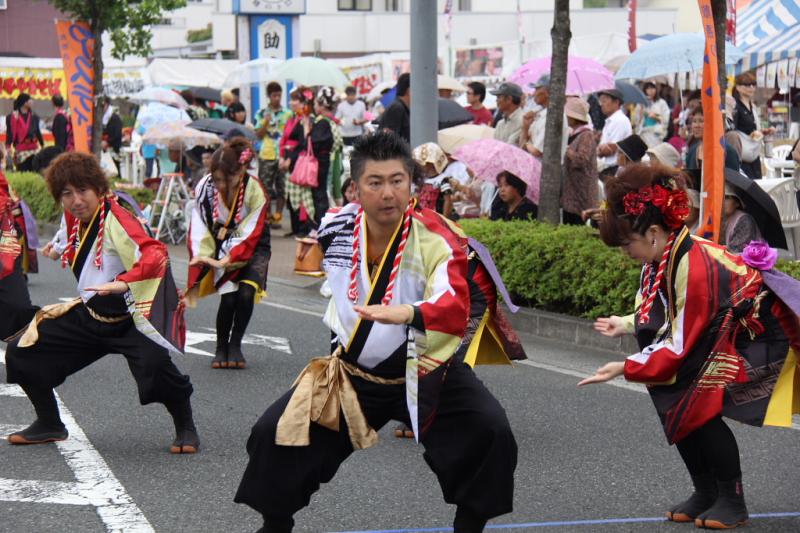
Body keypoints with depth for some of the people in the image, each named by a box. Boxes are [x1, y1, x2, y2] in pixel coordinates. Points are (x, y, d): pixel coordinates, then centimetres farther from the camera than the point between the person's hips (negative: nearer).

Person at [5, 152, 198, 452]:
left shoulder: (115, 219, -23)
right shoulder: (75, 219, 1)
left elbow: (155, 254, -41)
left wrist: (124, 282, -53)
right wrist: (63, 253, 15)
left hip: (131, 318, -8)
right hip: (91, 316, 8)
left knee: (154, 364, -37)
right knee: (20, 352, 6)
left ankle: (185, 428, -11)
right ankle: (49, 425, 24)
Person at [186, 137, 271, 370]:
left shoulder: (255, 190, -27)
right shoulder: (205, 187, -23)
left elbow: (250, 233, -27)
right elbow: (199, 225, -18)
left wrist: (226, 260, -38)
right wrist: (201, 255, -34)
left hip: (253, 247, -1)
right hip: (223, 247, 1)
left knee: (245, 294, -19)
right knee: (228, 296, -16)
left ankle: (235, 346, 3)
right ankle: (221, 348, 6)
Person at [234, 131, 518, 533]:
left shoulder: (436, 238, -23)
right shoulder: (334, 227, -9)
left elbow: (455, 310, -41)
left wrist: (409, 313, -59)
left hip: (425, 372, -3)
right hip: (352, 370, 3)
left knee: (490, 434, -22)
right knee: (273, 434, -3)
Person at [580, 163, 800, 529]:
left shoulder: (694, 266, -32)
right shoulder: (664, 258, -6)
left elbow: (682, 345, -28)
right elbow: (669, 319, 7)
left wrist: (626, 368, -25)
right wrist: (627, 325, -7)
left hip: (757, 333, -9)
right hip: (717, 332, 9)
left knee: (698, 405, -19)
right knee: (671, 396, -2)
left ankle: (732, 501, -3)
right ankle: (705, 493, 10)